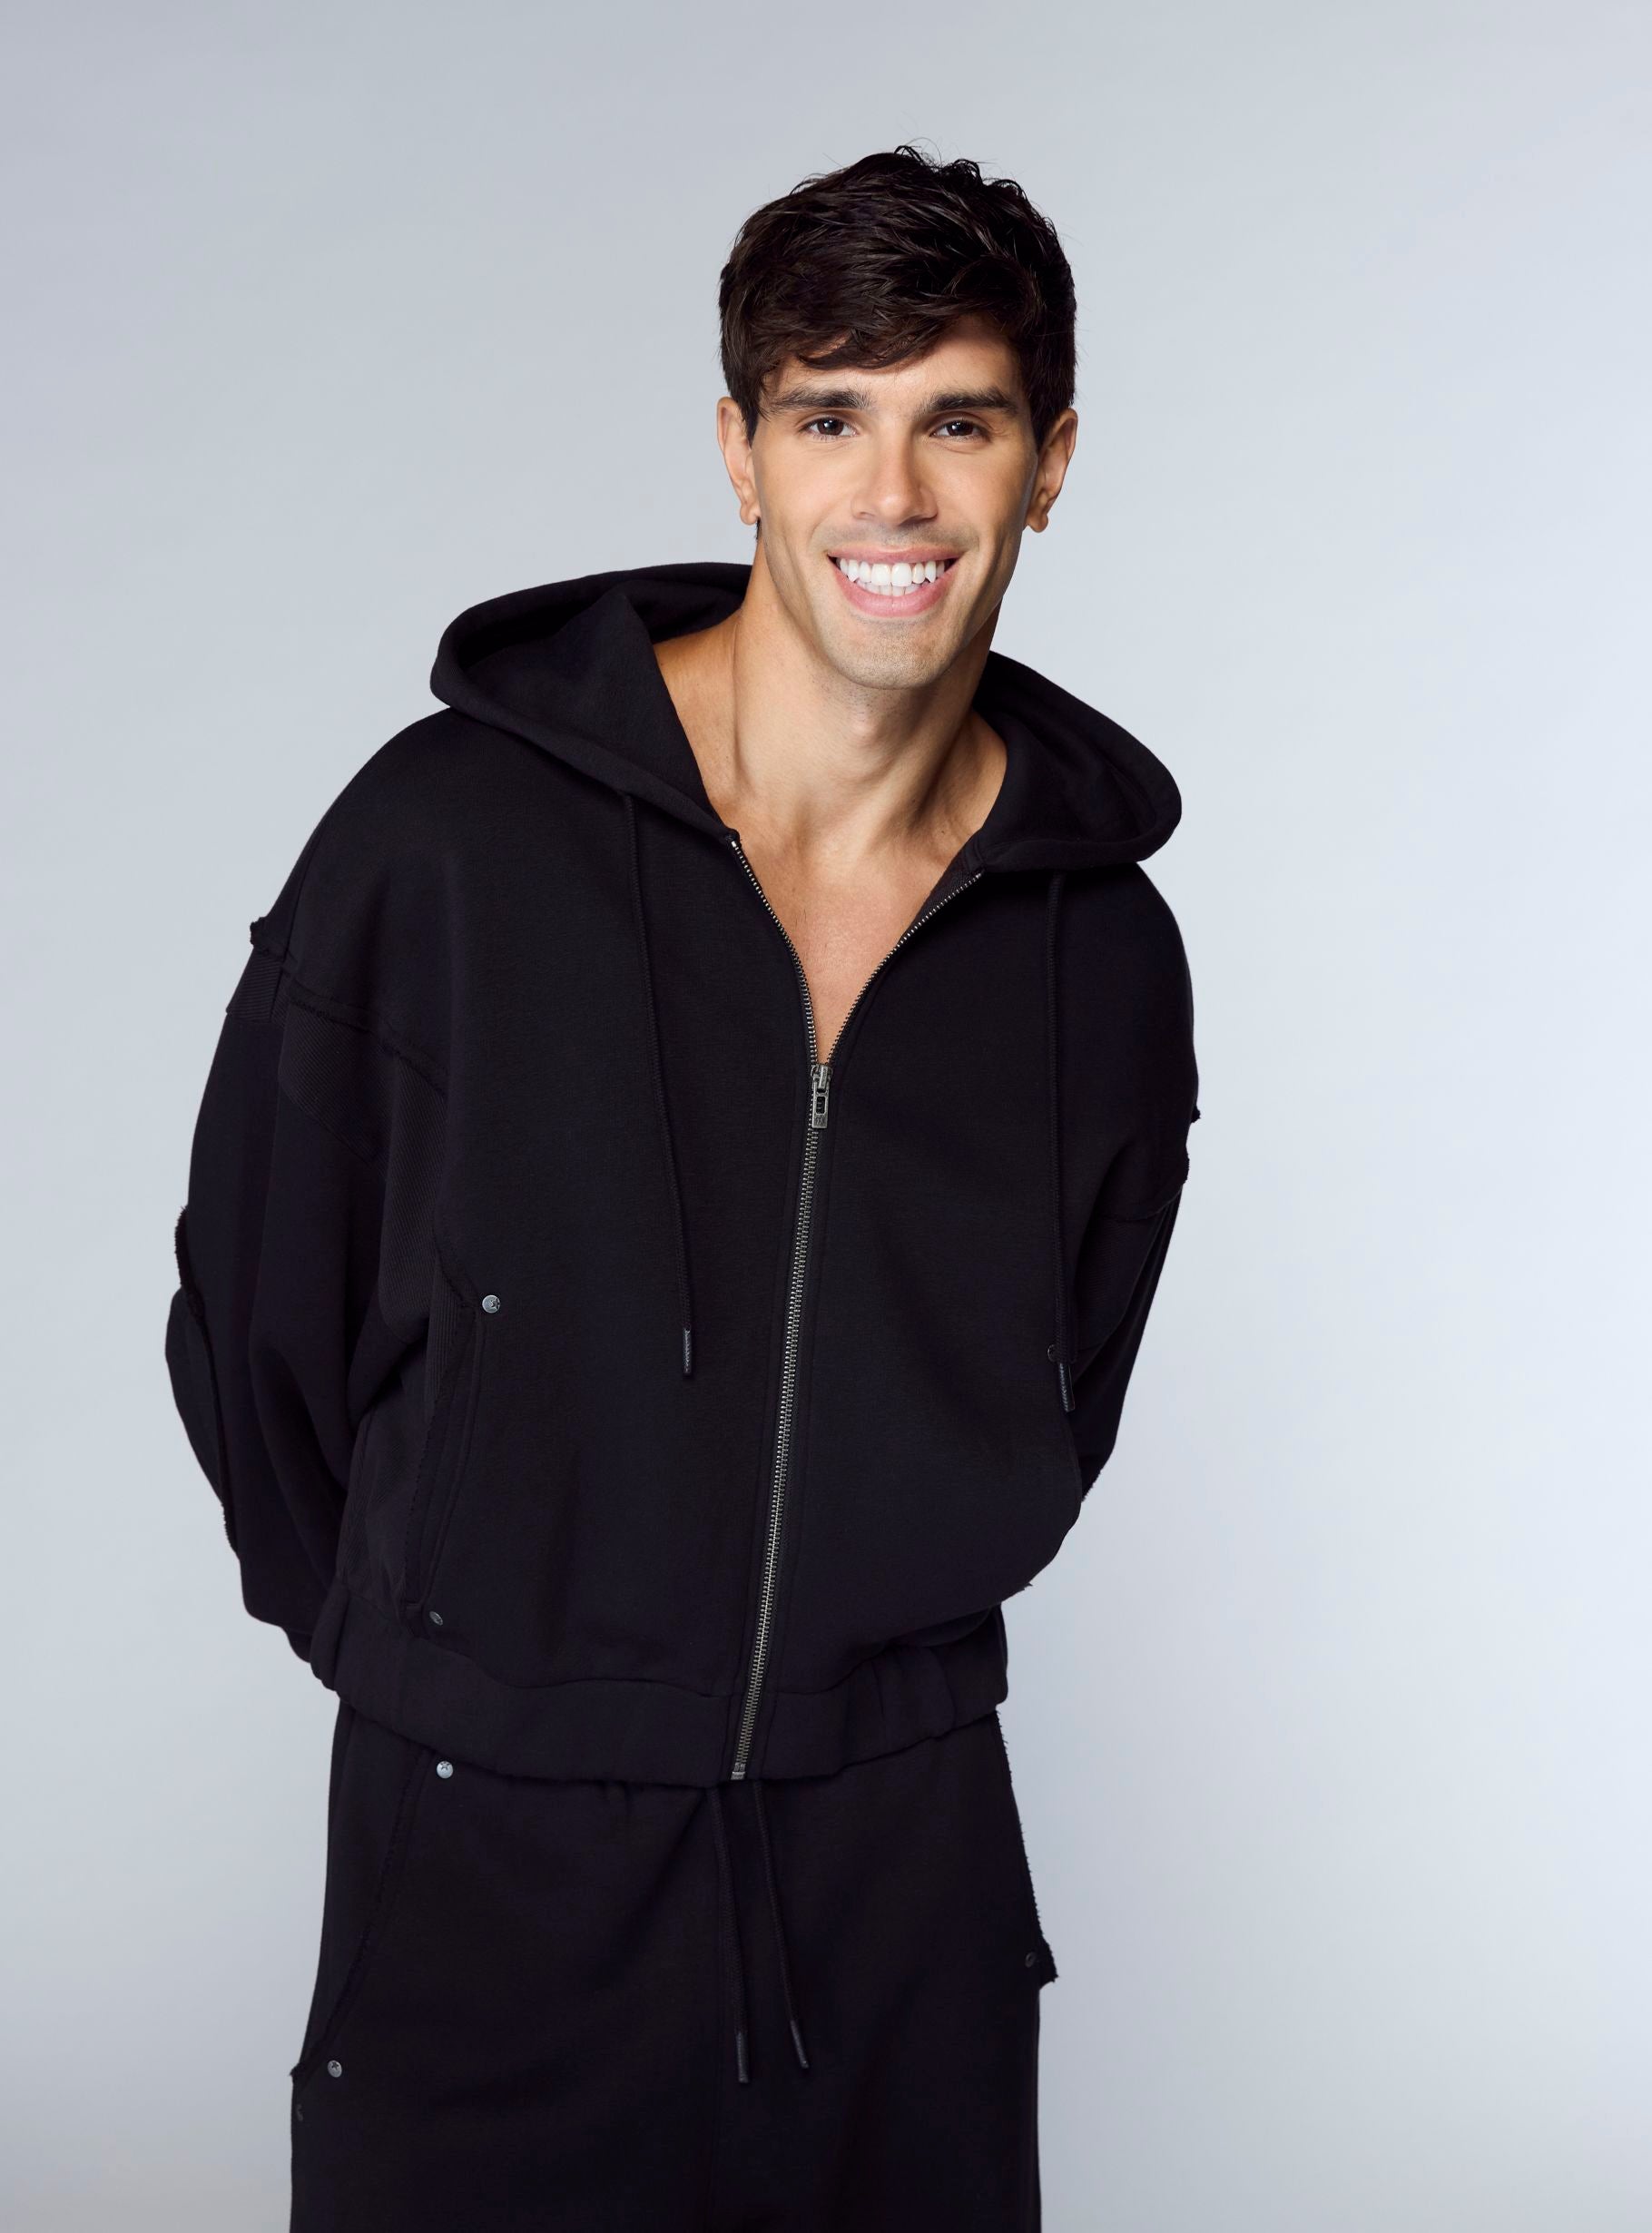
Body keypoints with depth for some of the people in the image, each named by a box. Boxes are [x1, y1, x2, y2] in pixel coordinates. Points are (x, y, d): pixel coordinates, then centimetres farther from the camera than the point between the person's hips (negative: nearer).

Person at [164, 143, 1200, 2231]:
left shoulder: (1104, 947, -2)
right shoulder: (451, 833, -11)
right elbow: (252, 1307, -1)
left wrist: (868, 1652, 12)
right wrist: (436, 1660, 7)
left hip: (908, 1855, 3)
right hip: (494, 1861, -2)